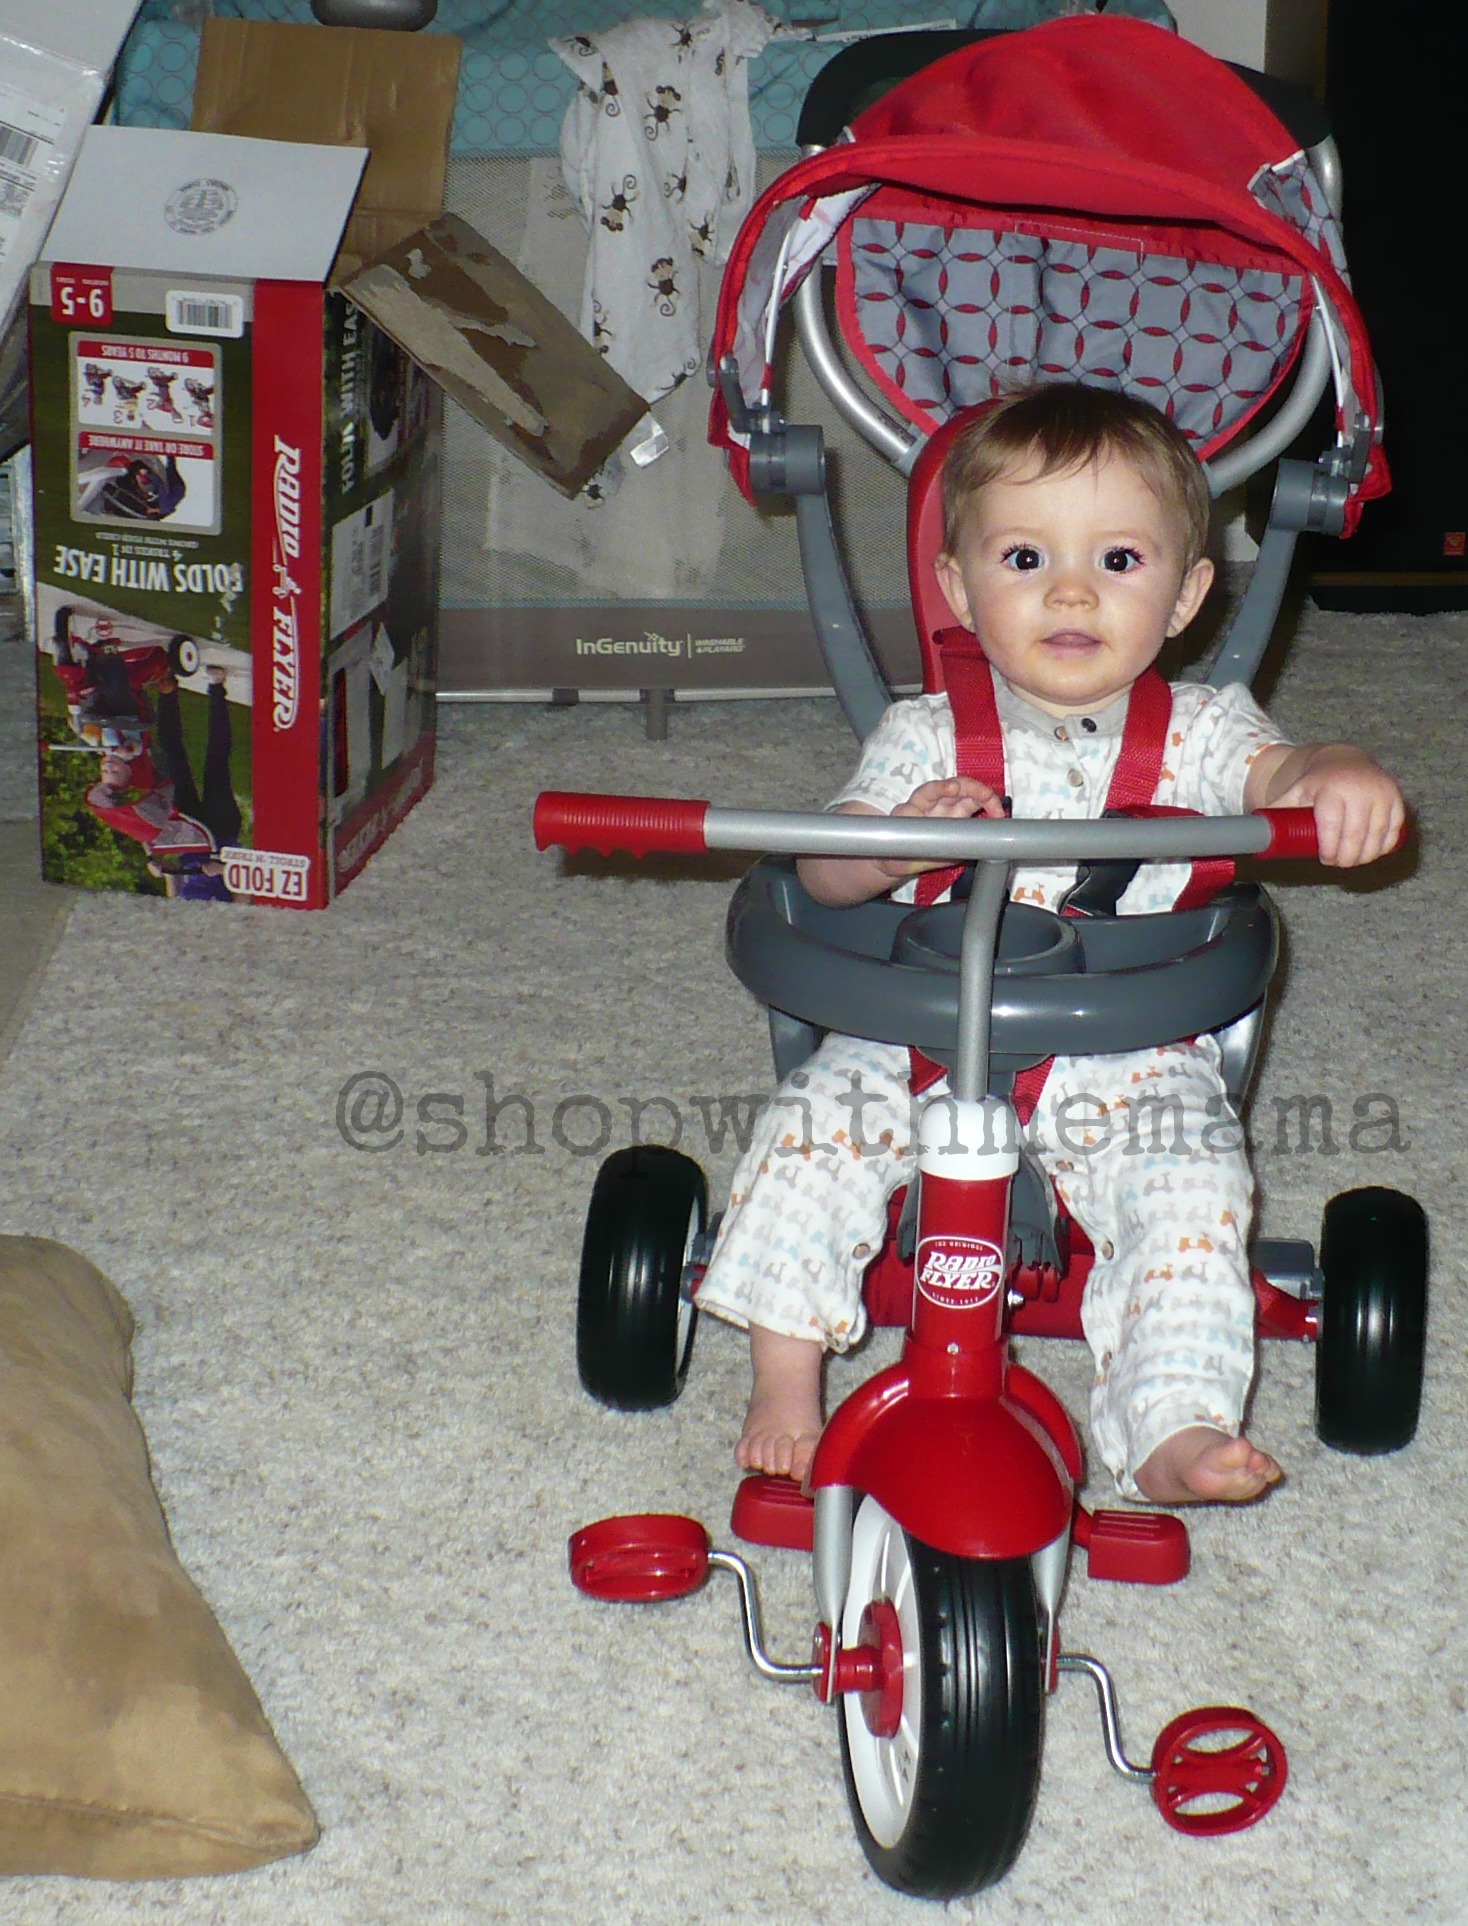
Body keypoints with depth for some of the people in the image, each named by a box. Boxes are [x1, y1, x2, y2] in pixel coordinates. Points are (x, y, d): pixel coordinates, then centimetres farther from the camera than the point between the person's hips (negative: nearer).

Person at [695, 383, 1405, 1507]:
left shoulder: (1196, 730, 1)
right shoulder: (927, 736, 0)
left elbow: (1274, 773, -19)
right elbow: (825, 873, -10)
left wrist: (1338, 775, -44)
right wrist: (898, 841, -33)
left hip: (1130, 1065, 0)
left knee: (1192, 1194, -22)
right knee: (812, 1130, -18)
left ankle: (1174, 1432, -15)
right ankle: (785, 1380, -3)